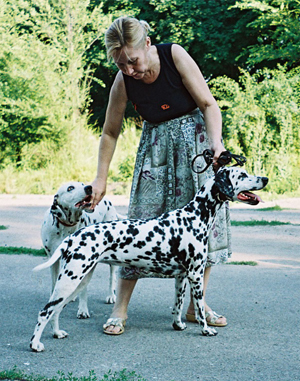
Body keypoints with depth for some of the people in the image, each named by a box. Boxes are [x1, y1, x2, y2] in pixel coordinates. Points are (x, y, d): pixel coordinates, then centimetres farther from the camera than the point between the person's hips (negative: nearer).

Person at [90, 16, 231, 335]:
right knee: (143, 220, -7)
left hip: (195, 134, 0)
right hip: (156, 143, 1)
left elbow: (209, 105, -18)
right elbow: (110, 132, -3)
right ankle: (120, 309, -4)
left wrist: (216, 141, -33)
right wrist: (101, 178, -4)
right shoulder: (123, 82, -16)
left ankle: (197, 305, 5)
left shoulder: (175, 56, -22)